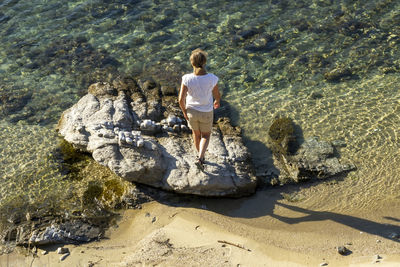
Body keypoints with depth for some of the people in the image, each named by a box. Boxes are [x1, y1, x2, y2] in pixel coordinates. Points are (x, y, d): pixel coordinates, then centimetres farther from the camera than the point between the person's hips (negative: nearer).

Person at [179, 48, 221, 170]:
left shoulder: (187, 79, -25)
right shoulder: (212, 78, -25)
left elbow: (181, 99, -20)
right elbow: (217, 95, -8)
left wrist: (184, 111, 0)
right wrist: (217, 101, 16)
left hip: (191, 111, 1)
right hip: (206, 113, -1)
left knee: (196, 133, 28)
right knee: (205, 136, 24)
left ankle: (200, 156, 47)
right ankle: (200, 158, 5)